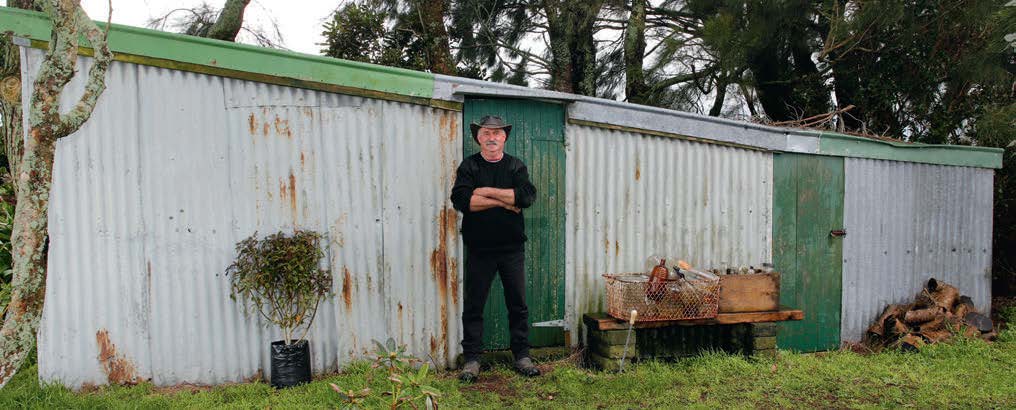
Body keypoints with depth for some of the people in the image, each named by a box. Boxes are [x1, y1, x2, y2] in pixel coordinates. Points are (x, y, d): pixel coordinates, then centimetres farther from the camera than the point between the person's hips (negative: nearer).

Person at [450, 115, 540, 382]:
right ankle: (472, 358, 14)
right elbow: (461, 199, -14)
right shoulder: (469, 166, 4)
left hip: (512, 248, 1)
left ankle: (521, 355, 18)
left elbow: (528, 195, -11)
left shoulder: (516, 166, 8)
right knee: (473, 306, 4)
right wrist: (503, 201, -13)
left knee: (518, 304, 7)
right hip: (479, 249, -1)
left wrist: (488, 192, -13)